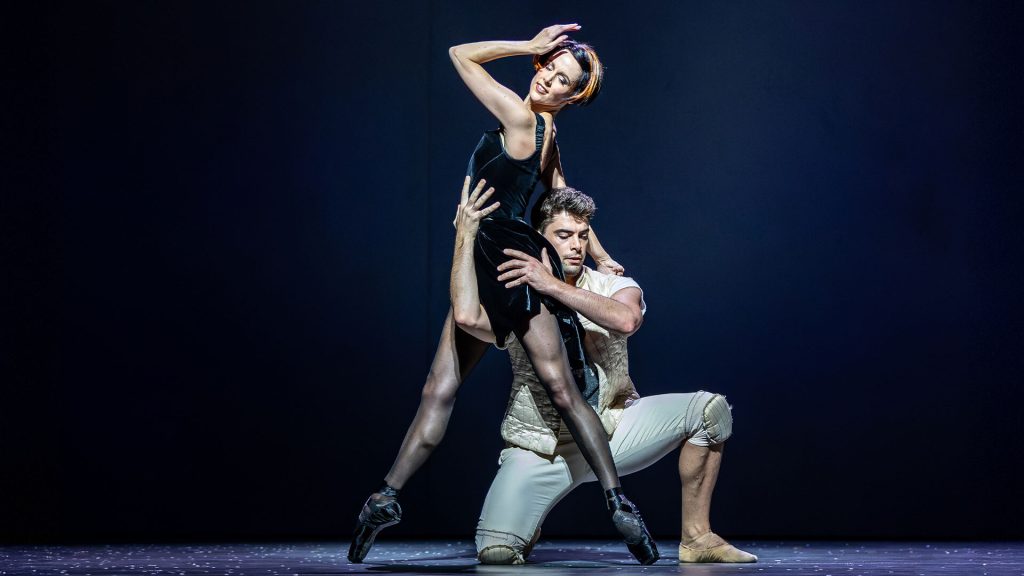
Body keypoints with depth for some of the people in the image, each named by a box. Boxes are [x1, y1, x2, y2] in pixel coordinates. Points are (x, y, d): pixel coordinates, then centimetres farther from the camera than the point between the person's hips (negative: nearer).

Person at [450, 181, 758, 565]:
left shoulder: (613, 286, 1)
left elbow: (626, 319, -25)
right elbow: (467, 317, -27)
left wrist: (553, 286, -28)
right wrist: (465, 237, -22)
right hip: (540, 447, -2)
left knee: (708, 408, -17)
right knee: (496, 553, -22)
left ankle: (696, 538, -5)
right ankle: (527, 527, 19)